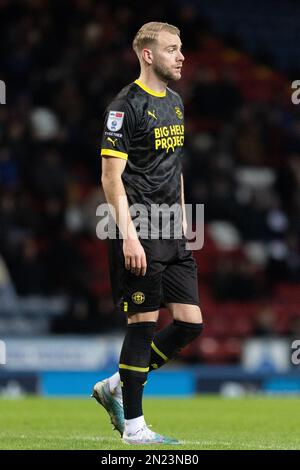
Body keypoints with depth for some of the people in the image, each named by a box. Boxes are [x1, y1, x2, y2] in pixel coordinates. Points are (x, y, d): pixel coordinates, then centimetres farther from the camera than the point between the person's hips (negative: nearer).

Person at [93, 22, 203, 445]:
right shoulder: (127, 105, -10)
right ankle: (132, 424, 4)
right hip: (139, 235, -8)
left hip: (172, 235, 8)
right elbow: (111, 177, -14)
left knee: (190, 322, 4)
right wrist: (128, 236, -20)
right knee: (143, 322, -6)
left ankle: (116, 387, 19)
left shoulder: (174, 102, 16)